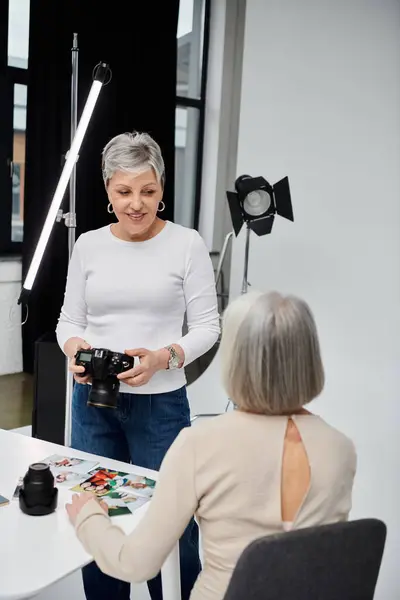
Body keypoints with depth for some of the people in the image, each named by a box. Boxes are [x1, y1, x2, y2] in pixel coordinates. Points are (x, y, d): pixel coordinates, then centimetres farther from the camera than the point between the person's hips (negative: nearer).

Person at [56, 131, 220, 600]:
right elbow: (69, 319, 11)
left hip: (161, 403, -3)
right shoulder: (88, 245, 5)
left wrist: (164, 357, -20)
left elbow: (206, 326, -3)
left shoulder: (187, 244, -4)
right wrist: (74, 347, -11)